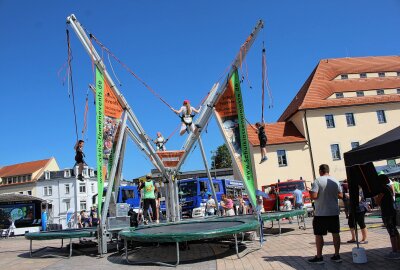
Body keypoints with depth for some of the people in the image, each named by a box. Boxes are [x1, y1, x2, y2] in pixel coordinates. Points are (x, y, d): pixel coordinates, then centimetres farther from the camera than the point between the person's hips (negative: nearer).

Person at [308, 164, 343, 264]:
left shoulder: (318, 181, -14)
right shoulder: (335, 181, 3)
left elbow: (314, 196, -20)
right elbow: (340, 195, 9)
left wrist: (310, 192, 0)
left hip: (321, 213, -5)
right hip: (334, 212, 5)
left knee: (319, 234, 3)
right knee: (335, 233, 12)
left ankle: (319, 257, 9)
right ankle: (337, 255, 18)